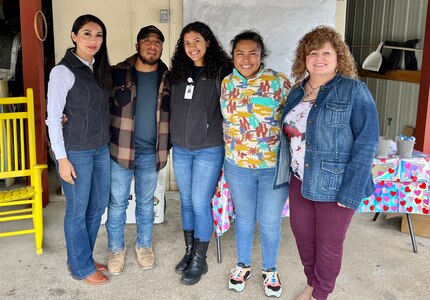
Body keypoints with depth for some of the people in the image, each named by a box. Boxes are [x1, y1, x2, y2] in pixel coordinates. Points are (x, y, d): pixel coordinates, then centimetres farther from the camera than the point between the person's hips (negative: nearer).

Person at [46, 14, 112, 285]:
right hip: (76, 151, -7)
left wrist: (107, 142, 10)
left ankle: (83, 257, 34)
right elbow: (53, 118, -13)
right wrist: (62, 159, -15)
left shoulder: (100, 69, 7)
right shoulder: (63, 71, -13)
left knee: (98, 205, 15)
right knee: (78, 210, 6)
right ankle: (81, 267, 24)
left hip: (101, 148, 7)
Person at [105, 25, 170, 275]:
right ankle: (116, 249, 27)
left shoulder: (167, 78, 2)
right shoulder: (117, 73, -6)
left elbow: (171, 114, 10)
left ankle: (144, 246, 34)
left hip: (151, 153, 2)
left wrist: (167, 146, 7)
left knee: (146, 203, 16)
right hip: (120, 150, -2)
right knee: (117, 203, 9)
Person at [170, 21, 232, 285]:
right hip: (180, 149, 5)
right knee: (187, 202, 13)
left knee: (200, 204, -1)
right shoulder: (178, 72, 7)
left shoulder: (221, 72, -8)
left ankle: (200, 261, 14)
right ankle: (189, 251, 28)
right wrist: (172, 138, 14)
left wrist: (227, 141, -6)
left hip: (209, 150, -5)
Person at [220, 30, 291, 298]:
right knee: (244, 218, 17)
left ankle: (270, 270, 34)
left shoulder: (278, 81, -10)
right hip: (238, 166, 3)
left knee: (270, 222, 10)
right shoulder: (227, 83, 1)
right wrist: (231, 146, 12)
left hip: (275, 166, -2)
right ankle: (243, 265, 38)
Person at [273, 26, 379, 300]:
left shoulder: (354, 91, -12)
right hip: (300, 180, 6)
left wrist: (351, 191, -20)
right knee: (302, 235, 17)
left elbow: (366, 143, -16)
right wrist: (286, 171, 8)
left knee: (329, 244, 9)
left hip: (334, 184, -6)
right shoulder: (298, 91, 7)